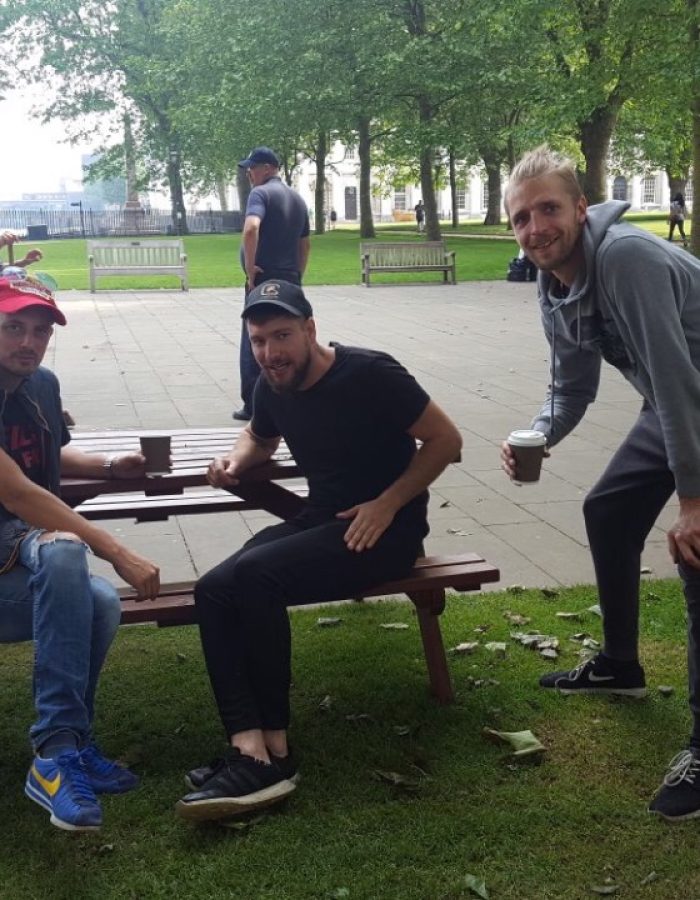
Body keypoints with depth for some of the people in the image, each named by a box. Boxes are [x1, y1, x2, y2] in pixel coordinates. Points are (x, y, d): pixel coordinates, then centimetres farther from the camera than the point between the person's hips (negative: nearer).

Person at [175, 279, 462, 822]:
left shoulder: (369, 374, -15)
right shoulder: (272, 387, 5)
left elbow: (446, 439, -10)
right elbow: (261, 438, 27)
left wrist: (387, 503, -18)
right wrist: (236, 461, 4)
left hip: (386, 530, -7)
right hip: (323, 521, 7)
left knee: (254, 576, -29)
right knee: (214, 590, -18)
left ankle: (274, 750, -17)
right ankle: (250, 750, -29)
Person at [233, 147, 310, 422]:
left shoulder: (261, 193, -9)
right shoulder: (297, 199, 16)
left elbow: (251, 228, -28)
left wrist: (250, 268, -20)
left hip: (263, 281, -7)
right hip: (290, 281, 7)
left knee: (254, 346, 0)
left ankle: (254, 405, 3)